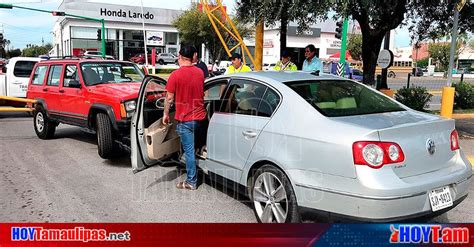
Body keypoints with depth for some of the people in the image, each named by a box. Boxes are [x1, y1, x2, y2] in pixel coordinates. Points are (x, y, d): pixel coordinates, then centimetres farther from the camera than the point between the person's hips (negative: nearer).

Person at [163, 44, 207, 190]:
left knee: (189, 150, 1)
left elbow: (169, 98, -9)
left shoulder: (175, 75, -13)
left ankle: (191, 182, 10)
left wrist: (166, 114, 4)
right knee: (197, 146, 20)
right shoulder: (200, 72, 3)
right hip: (200, 116, 5)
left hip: (185, 119, -5)